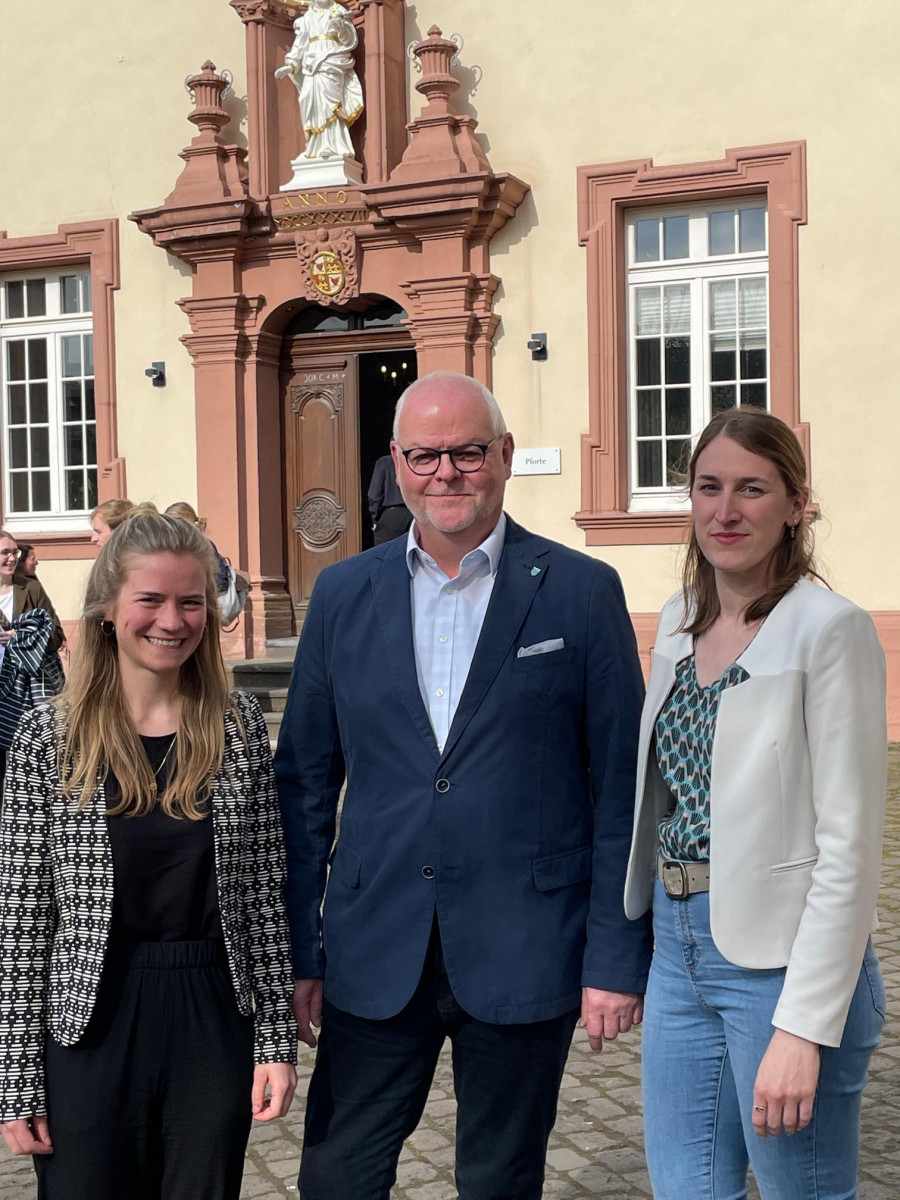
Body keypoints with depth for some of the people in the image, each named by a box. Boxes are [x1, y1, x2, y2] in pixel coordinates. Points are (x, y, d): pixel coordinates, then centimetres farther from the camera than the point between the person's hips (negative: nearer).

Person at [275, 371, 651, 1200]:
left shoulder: (581, 590, -3)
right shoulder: (342, 593, 5)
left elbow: (621, 788, -3)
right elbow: (304, 782, 8)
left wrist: (618, 958, -6)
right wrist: (296, 948, 5)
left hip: (523, 953, -2)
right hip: (376, 952, 2)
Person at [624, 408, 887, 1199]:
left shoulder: (831, 630, -14)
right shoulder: (680, 622, 8)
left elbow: (850, 847, -17)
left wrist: (804, 1027, -20)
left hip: (780, 955, -6)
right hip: (678, 944, 7)